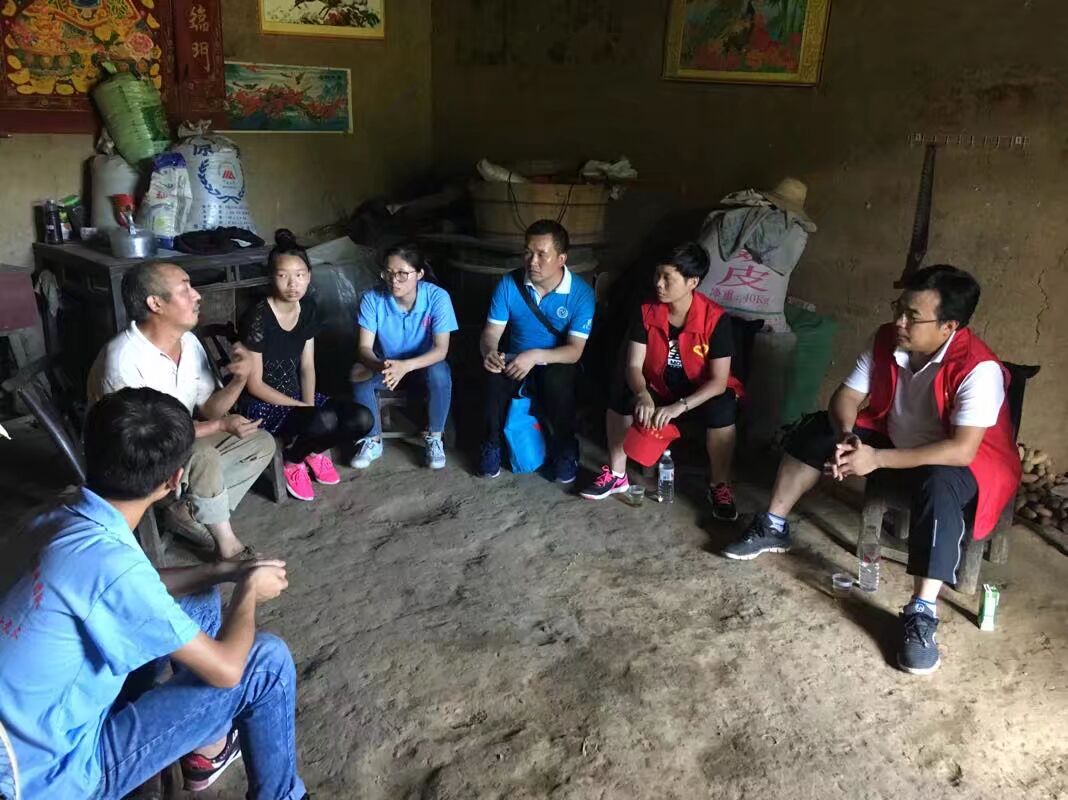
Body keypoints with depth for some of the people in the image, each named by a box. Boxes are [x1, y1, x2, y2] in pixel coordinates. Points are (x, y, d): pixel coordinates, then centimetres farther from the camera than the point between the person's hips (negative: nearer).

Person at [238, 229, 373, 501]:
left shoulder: (307, 308, 0)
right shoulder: (258, 317, -21)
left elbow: (307, 365, 5)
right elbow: (254, 385, -17)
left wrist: (310, 405, -11)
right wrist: (302, 408, -18)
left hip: (296, 395, 7)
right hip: (262, 404, -6)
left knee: (362, 419, -14)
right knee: (325, 421, -34)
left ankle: (315, 450, 14)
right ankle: (291, 460, -2)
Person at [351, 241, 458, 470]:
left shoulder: (438, 297, -23)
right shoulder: (372, 299, -20)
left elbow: (441, 349, -26)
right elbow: (364, 347, -21)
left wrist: (406, 366, -43)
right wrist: (381, 366, -45)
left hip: (423, 365, -1)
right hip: (385, 365, 2)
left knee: (440, 373, -34)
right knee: (358, 374, -29)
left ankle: (434, 438, -10)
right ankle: (373, 440, -7)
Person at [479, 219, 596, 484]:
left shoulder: (581, 294, -17)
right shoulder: (509, 284, -10)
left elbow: (575, 351, -20)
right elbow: (491, 332, -9)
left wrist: (536, 356, -37)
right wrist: (490, 351, -34)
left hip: (557, 363, -2)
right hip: (516, 361, 2)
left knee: (557, 381, -36)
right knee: (495, 377, -31)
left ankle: (565, 449, -10)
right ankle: (492, 444, -7)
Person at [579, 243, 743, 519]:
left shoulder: (716, 319, -23)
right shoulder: (647, 312, -14)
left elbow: (718, 380, -25)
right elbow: (633, 365, -16)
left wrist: (680, 406, -39)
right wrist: (642, 395, -38)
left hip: (700, 392, -3)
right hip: (657, 388, 3)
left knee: (722, 408, -34)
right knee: (620, 390, -23)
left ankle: (719, 486, -13)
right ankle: (616, 475, -8)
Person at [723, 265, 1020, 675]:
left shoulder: (979, 369, -30)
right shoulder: (886, 341, -12)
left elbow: (961, 450, -36)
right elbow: (846, 397, -6)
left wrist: (877, 459, -37)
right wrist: (847, 438, -29)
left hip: (958, 464, -6)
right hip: (894, 442, 7)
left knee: (939, 487, -40)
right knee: (817, 429, -5)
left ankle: (921, 614, -37)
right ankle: (773, 528, 6)